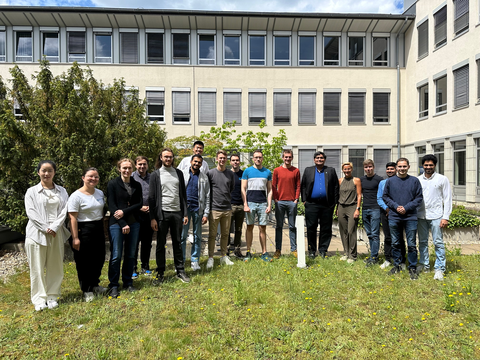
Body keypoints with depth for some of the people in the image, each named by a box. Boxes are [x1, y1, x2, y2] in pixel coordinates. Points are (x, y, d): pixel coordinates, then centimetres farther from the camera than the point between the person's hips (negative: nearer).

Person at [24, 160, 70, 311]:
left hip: (56, 233, 2)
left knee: (55, 267, 6)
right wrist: (46, 228, -13)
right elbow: (31, 212, -5)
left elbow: (63, 211, 2)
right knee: (37, 268, 1)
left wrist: (54, 227, -12)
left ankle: (52, 297, 18)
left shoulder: (62, 191, 10)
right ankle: (39, 299, 12)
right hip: (37, 233, -2)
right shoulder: (32, 191, 4)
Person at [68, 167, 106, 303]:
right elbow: (72, 218, -15)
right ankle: (87, 290, 21)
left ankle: (95, 285, 35)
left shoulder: (100, 193, 8)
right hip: (83, 231, -6)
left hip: (98, 230, 6)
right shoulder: (76, 196, -12)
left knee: (99, 259, 14)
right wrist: (75, 238, -19)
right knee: (84, 262, 4)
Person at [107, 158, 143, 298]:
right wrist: (123, 224, -13)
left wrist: (124, 211, -13)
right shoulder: (112, 184, -1)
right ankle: (113, 286, 11)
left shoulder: (137, 185, 10)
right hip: (117, 223, -3)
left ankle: (128, 283, 22)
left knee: (131, 255, 9)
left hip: (134, 223, 4)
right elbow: (112, 206, -6)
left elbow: (140, 203, 3)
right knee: (116, 255, -2)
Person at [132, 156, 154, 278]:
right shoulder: (131, 178, -1)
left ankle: (145, 267, 25)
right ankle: (133, 268, 13)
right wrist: (139, 207, -10)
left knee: (147, 242, 12)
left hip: (149, 214, 3)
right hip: (136, 215, -3)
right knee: (134, 242, 1)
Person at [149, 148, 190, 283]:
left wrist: (185, 214, 4)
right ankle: (160, 273, 18)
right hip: (162, 213, -2)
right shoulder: (155, 174, 1)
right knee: (161, 244, 6)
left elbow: (183, 194, 10)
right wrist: (152, 218, -8)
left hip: (177, 213, 2)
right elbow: (151, 197, -2)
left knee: (177, 243, 11)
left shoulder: (178, 173, 9)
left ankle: (180, 271, 21)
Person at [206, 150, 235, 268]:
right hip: (214, 208, -3)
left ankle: (224, 256, 23)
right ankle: (210, 258, 10)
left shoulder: (231, 174, 9)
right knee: (212, 235, 1)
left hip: (227, 209, 4)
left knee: (225, 234, 11)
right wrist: (213, 200, 2)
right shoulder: (210, 173, -2)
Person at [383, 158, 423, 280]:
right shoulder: (390, 181, 5)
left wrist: (407, 207, -11)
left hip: (410, 217, -2)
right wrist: (396, 206, -8)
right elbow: (385, 196, 7)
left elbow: (419, 198, 1)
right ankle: (397, 265, 25)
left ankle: (412, 268, 16)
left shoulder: (415, 181, 1)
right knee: (395, 243, 11)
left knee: (412, 244, 3)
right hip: (394, 217, 2)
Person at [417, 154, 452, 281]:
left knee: (438, 242, -2)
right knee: (422, 242, 11)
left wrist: (445, 217, -7)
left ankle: (439, 268, 8)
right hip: (421, 216, 3)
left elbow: (447, 199, -1)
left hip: (436, 216, -3)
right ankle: (424, 264, 23)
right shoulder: (418, 180, 7)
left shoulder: (442, 179, 1)